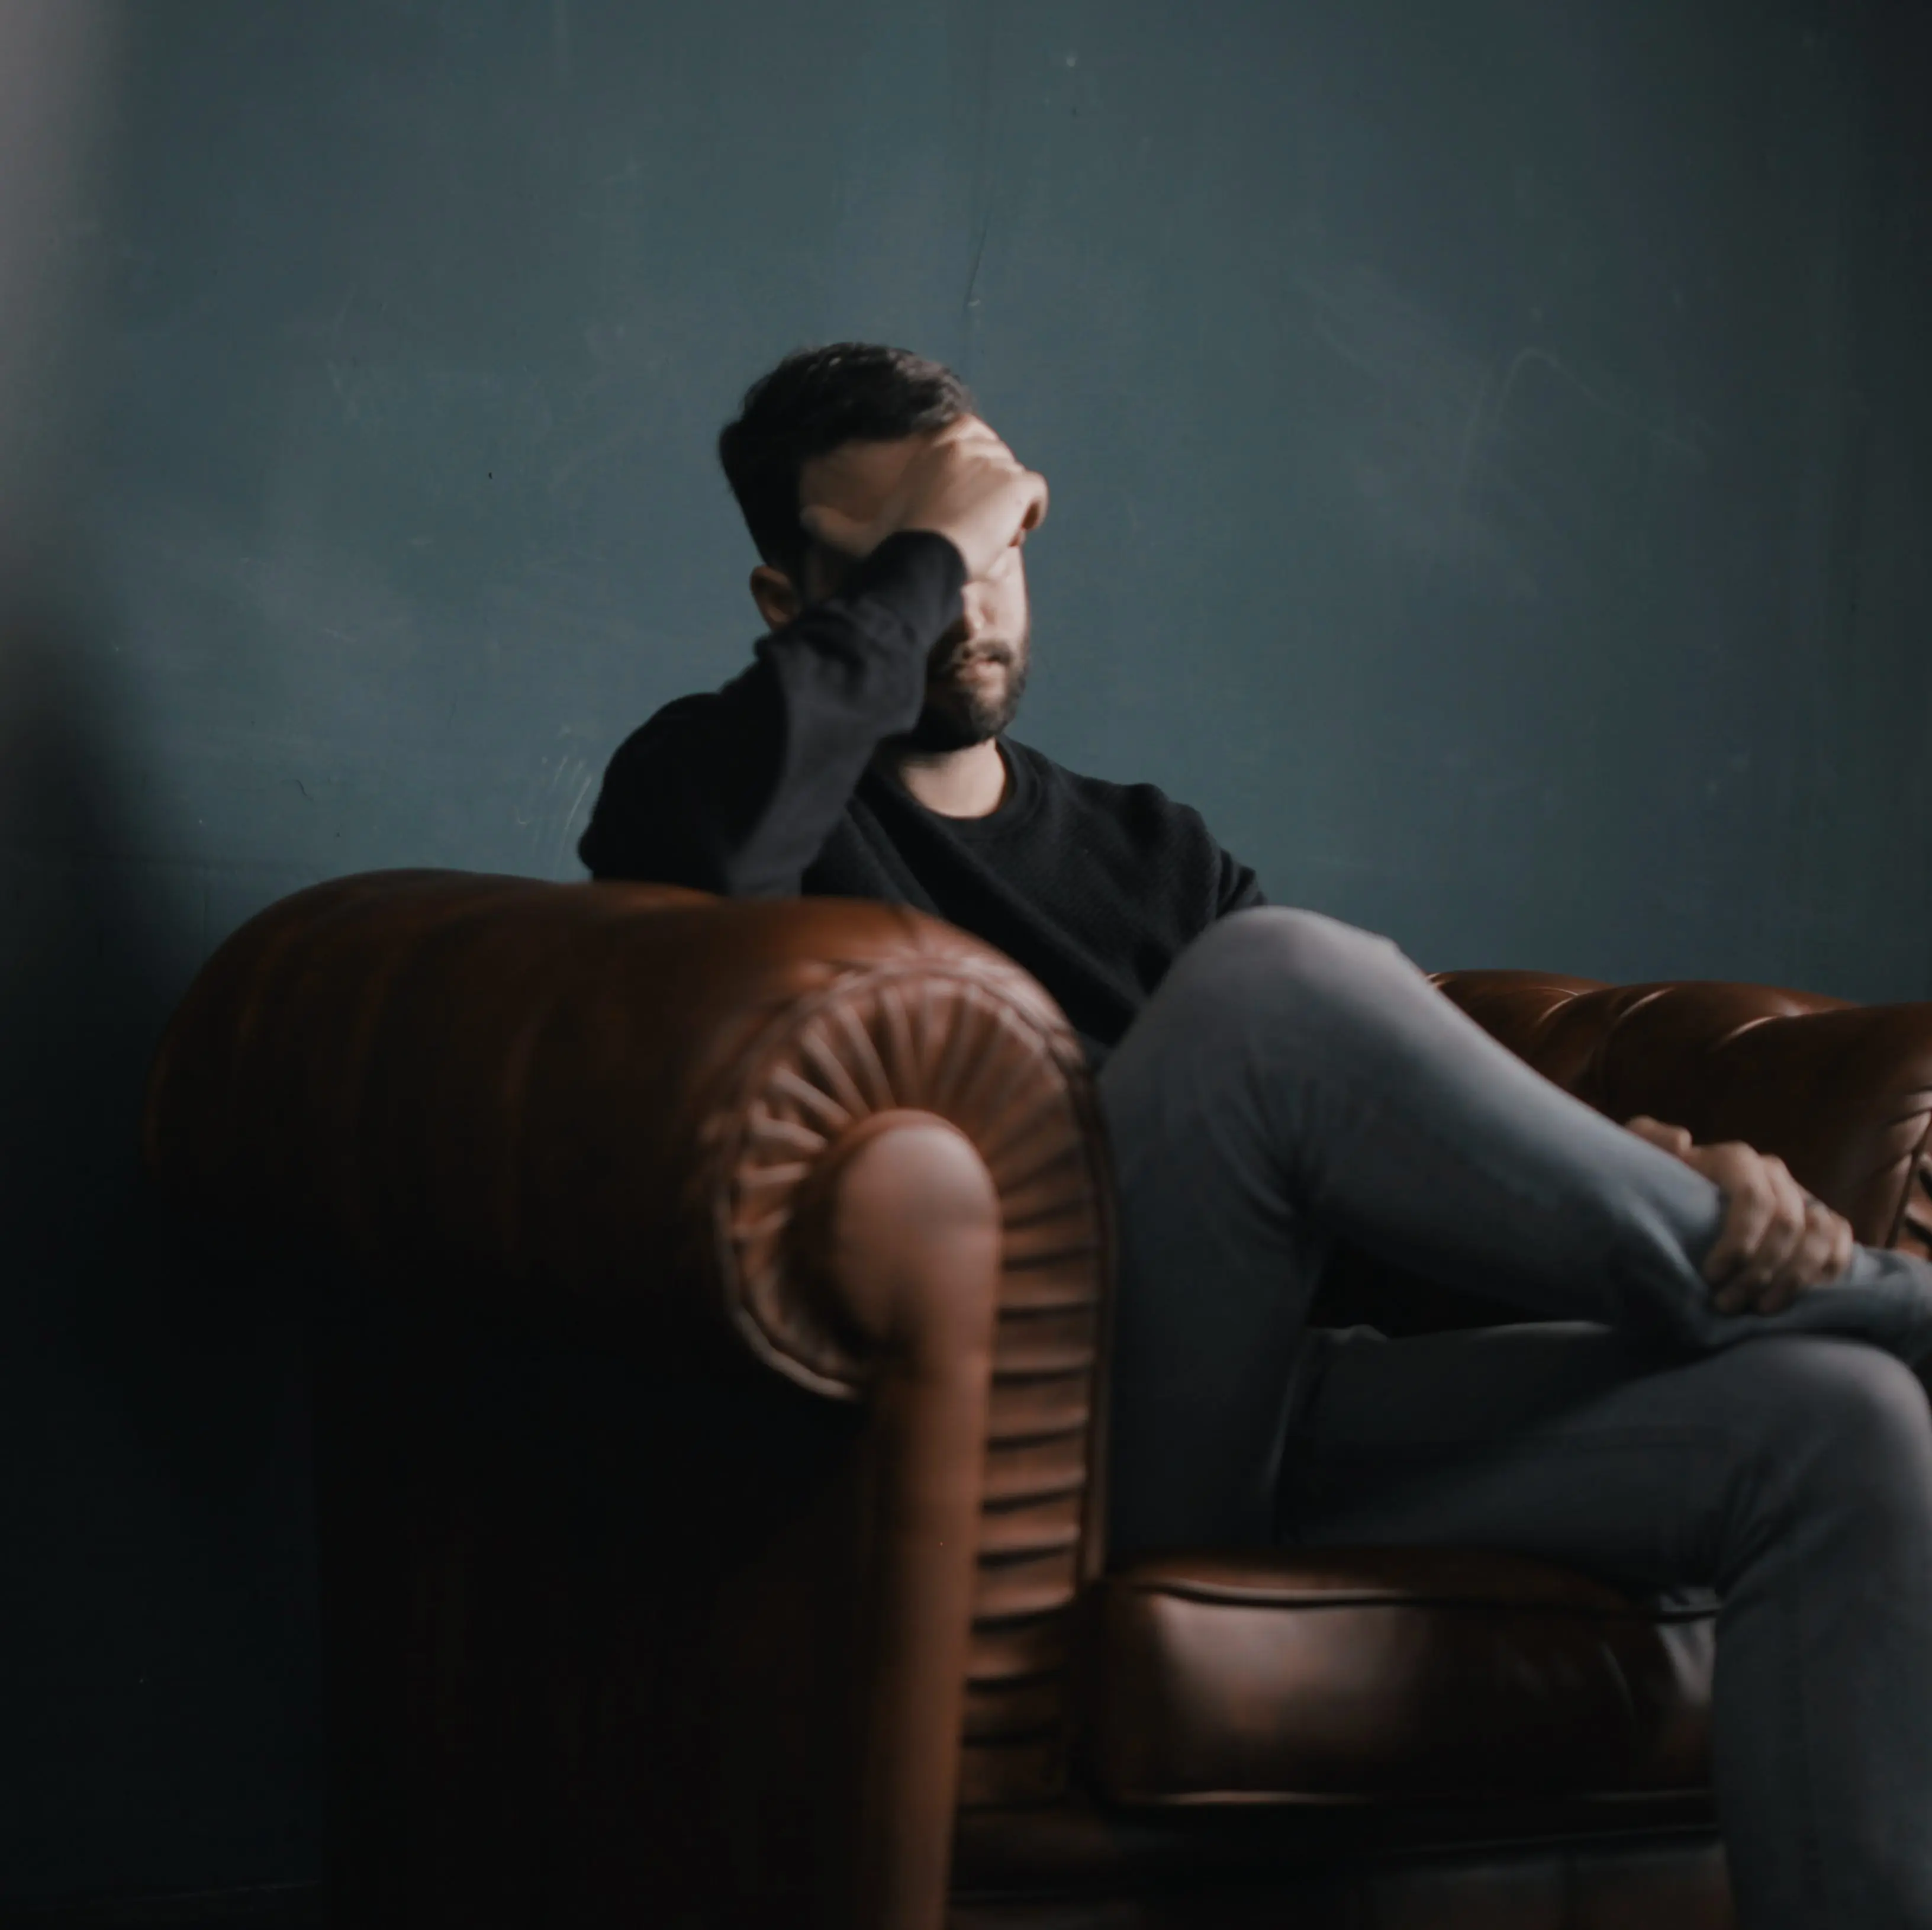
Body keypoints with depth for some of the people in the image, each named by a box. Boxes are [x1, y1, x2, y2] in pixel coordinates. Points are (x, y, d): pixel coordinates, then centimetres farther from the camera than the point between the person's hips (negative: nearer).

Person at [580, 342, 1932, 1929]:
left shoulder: (1151, 852, 26)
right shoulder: (724, 775, 10)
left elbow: (1416, 1119, 14)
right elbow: (702, 836, -19)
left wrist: (1667, 1177, -7)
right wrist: (922, 547, -5)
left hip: (1273, 1420, 6)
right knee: (1271, 976, -30)